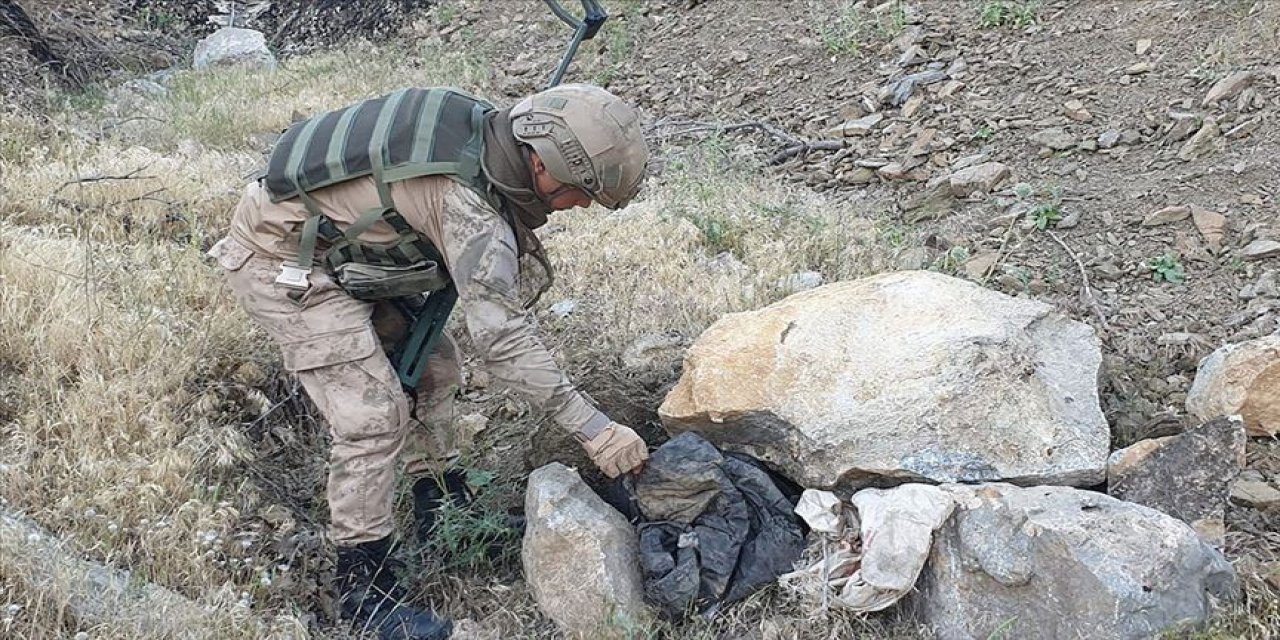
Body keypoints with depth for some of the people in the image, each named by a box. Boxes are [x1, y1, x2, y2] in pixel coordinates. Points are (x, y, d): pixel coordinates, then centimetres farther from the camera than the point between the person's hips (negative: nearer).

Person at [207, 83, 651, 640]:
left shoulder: (487, 134, -6)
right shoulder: (467, 201, -32)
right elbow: (501, 335, -33)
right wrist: (595, 430, -29)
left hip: (331, 246, 10)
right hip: (280, 264, -9)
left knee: (429, 364, 12)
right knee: (375, 414, -13)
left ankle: (443, 510, 29)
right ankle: (363, 584, 1)